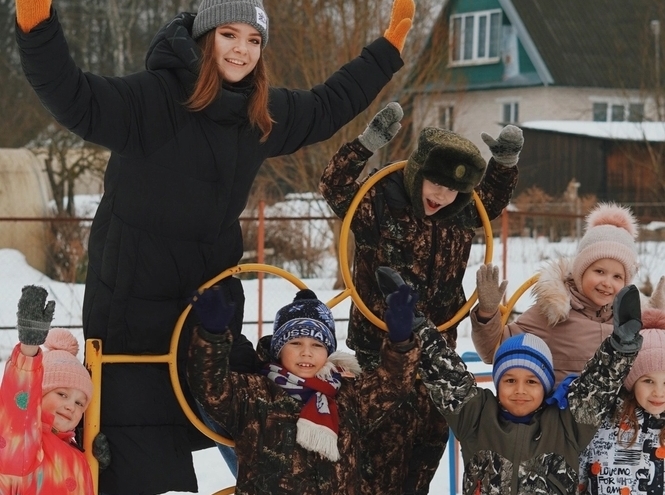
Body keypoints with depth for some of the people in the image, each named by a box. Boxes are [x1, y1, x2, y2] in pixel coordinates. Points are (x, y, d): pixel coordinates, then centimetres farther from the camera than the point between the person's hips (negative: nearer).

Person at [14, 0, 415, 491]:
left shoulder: (265, 113, 5)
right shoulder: (153, 98, -19)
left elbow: (328, 106, 22)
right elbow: (77, 99, -33)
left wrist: (389, 48, 26)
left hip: (211, 294, 7)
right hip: (134, 299, -7)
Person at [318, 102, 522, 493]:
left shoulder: (462, 215, 4)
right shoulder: (380, 208, -14)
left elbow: (495, 199, 22)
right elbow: (335, 186, -22)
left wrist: (505, 162, 4)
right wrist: (370, 142, -31)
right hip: (382, 345, -6)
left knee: (433, 430, 12)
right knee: (390, 431, -6)